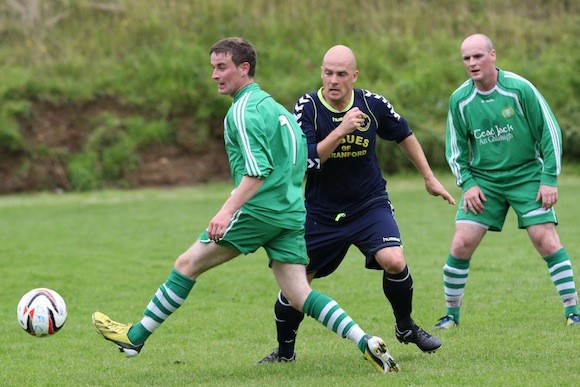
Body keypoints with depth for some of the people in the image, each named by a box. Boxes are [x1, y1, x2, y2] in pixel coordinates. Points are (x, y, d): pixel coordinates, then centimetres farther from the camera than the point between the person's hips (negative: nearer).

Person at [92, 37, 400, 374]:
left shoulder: (243, 110, -9)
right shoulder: (274, 105, 19)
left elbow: (257, 171, -21)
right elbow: (306, 157, 25)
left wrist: (228, 210, -29)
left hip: (258, 209, -8)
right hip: (292, 213, 8)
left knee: (187, 264, 3)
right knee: (299, 295, 3)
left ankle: (135, 337, 9)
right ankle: (366, 342, -13)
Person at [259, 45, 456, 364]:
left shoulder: (372, 104, -8)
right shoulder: (307, 108, -15)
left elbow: (404, 135, 11)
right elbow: (306, 160, -25)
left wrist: (429, 178, 16)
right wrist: (341, 130, -33)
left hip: (370, 205, 0)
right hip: (321, 213, 0)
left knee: (394, 262, -23)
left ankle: (405, 327, 4)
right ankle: (284, 351, 26)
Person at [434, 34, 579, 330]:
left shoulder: (520, 89, -11)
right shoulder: (460, 100, -2)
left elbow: (550, 132, -5)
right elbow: (455, 149, 10)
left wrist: (549, 178, -8)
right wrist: (467, 183, -3)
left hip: (527, 176, -2)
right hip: (483, 181, 2)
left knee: (546, 240, -13)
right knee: (461, 244, -8)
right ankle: (451, 314, 8)